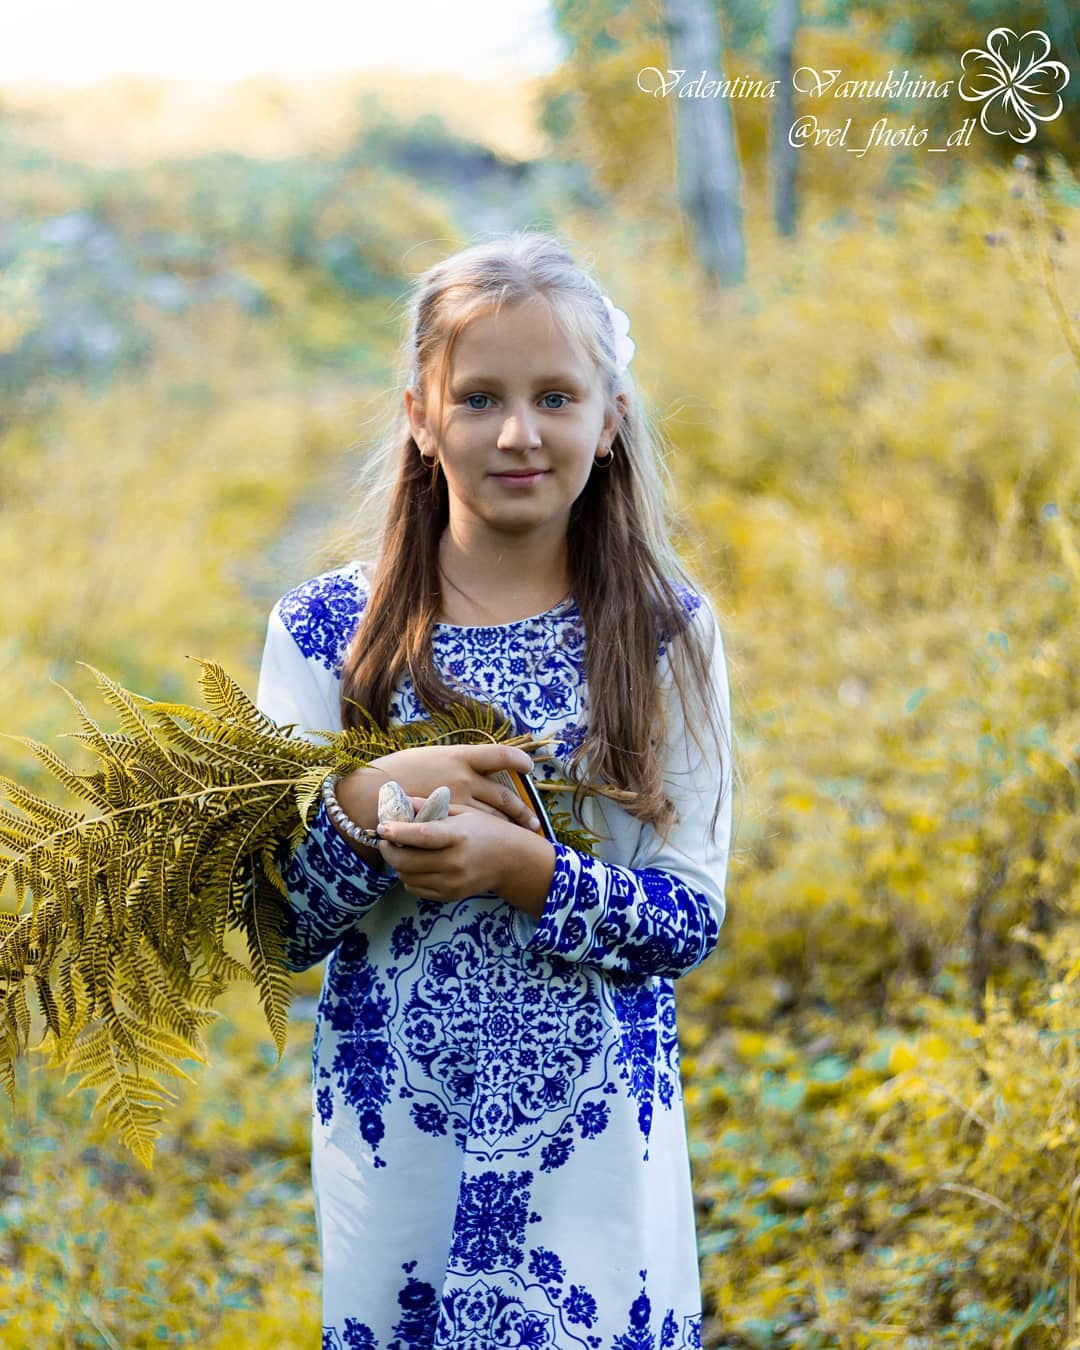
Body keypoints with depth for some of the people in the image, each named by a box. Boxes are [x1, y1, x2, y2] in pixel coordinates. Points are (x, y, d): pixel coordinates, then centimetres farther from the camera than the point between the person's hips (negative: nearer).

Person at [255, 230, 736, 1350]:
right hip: (392, 1142, 1)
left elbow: (693, 919, -5)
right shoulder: (325, 630, -2)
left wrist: (531, 874, -22)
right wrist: (368, 805, -21)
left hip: (601, 1144, 0)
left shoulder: (665, 633, -2)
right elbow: (277, 928, -3)